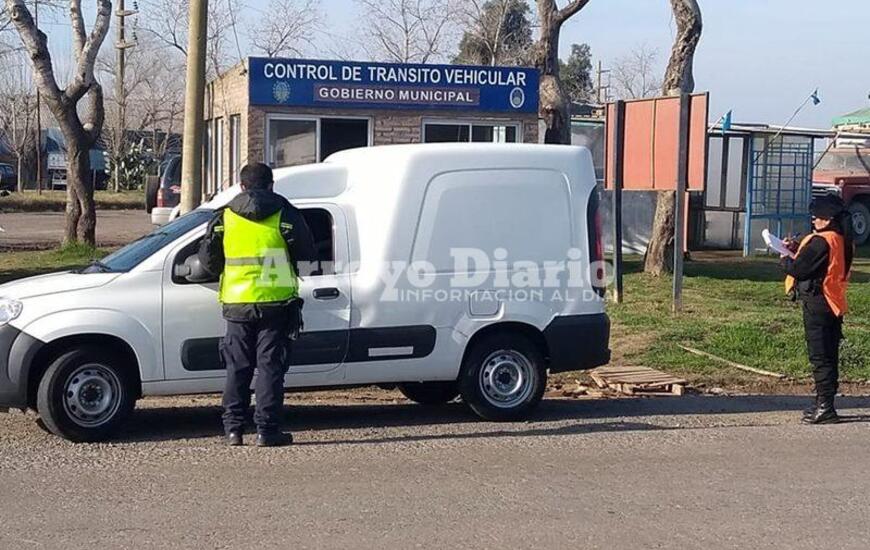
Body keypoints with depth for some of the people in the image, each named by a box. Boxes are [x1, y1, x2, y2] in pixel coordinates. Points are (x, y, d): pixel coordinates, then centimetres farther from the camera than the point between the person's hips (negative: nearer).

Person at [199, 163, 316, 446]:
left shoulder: (224, 217, 5)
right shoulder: (285, 214, -1)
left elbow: (208, 259, 7)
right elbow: (307, 253, 1)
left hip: (237, 303, 2)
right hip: (275, 303, -2)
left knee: (237, 368, 10)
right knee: (270, 366, 2)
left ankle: (233, 429, 9)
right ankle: (267, 430, -1)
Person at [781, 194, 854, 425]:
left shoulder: (821, 241, -18)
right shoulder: (843, 242, 11)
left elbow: (799, 269, -19)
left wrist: (785, 260, 1)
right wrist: (797, 248, 10)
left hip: (817, 304, -9)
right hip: (835, 305, 9)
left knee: (819, 356, -6)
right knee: (829, 356, 13)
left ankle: (825, 408, -5)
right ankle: (825, 404, 20)